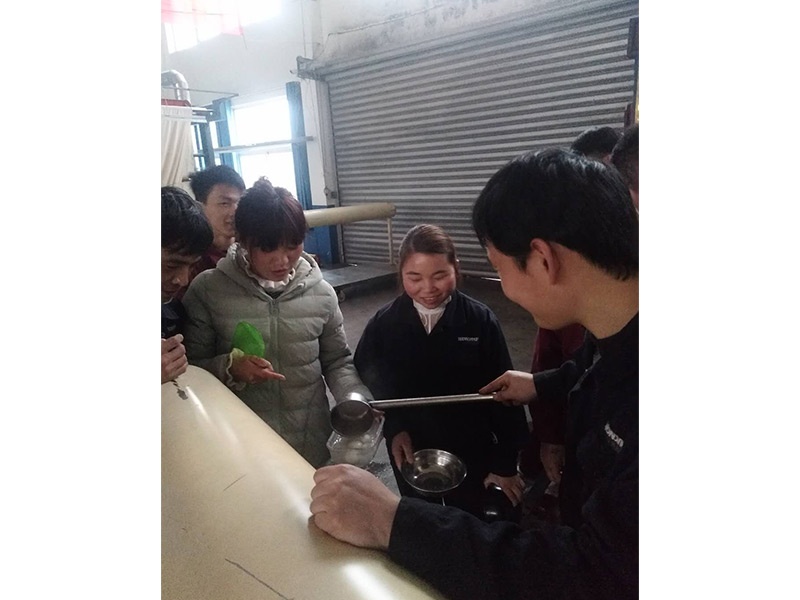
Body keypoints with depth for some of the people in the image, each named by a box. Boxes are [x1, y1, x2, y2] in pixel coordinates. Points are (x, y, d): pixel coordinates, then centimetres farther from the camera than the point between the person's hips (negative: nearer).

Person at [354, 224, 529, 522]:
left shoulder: (480, 321, -17)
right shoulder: (384, 323, -12)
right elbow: (367, 385, -1)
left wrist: (506, 463, -7)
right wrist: (392, 428, -14)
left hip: (472, 452, -1)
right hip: (410, 453, 2)